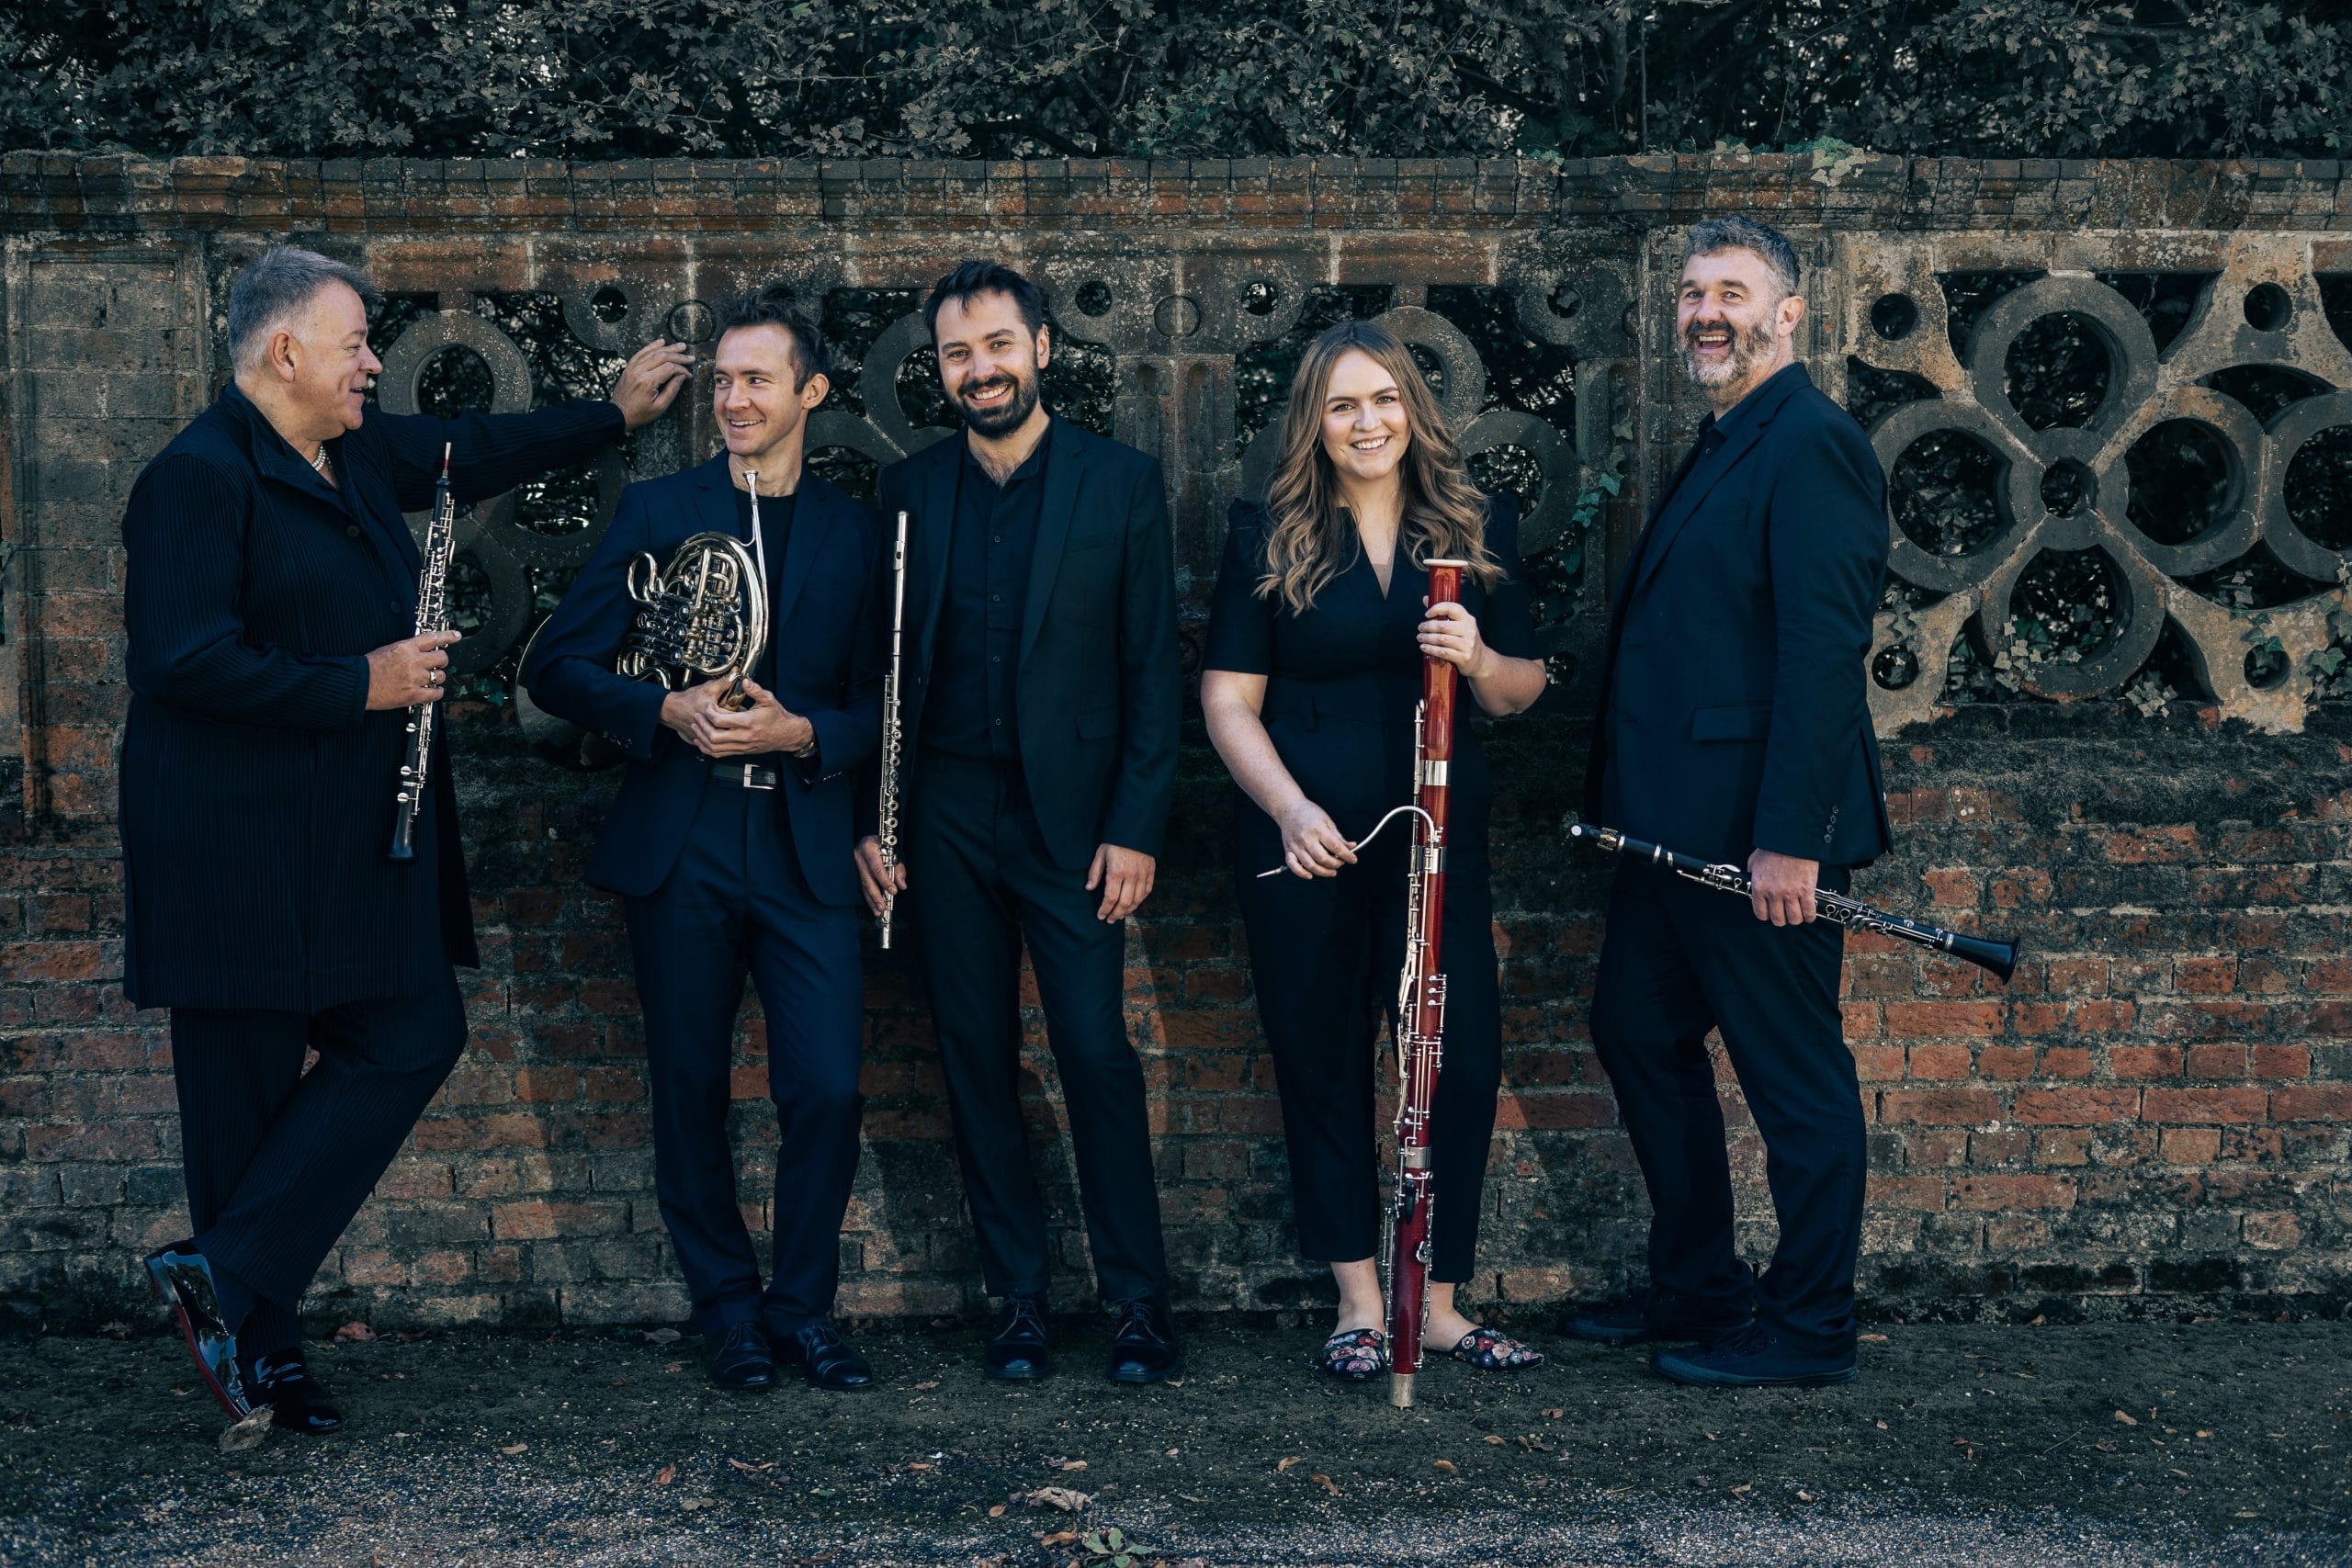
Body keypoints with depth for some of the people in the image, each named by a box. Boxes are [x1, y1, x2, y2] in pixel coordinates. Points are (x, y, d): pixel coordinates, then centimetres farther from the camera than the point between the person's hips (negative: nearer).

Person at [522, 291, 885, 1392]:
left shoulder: (856, 533, 8)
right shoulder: (655, 512, 5)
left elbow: (882, 704, 7)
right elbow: (556, 668, 2)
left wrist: (801, 732, -12)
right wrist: (668, 712, -14)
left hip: (805, 846, 0)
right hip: (679, 845, 0)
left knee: (828, 1091, -4)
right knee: (691, 1093, 6)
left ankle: (802, 1305, 15)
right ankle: (727, 1310, 23)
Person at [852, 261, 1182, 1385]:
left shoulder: (1120, 482, 1)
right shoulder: (907, 491, 8)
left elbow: (1152, 669, -1)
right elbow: (882, 665, 9)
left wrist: (1136, 827, -8)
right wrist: (870, 822, 2)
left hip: (1071, 815, -3)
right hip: (943, 819, 3)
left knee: (1098, 1055, -4)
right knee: (976, 1061, 6)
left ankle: (1139, 1302, 8)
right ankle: (1018, 1299, 16)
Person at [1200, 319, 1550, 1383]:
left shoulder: (1479, 528, 6)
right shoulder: (1268, 537, 1)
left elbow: (1523, 690, 7)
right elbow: (1228, 698, -2)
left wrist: (1479, 659, -16)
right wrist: (1290, 808, -16)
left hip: (1439, 827, 1)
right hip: (1307, 839, -1)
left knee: (1463, 1059, -2)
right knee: (1324, 1062, 5)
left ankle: (1438, 1302, 12)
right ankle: (1359, 1303, 17)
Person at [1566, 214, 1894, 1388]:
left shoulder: (1811, 445, -13)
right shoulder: (1721, 447, 18)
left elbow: (1825, 651, -21)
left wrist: (1789, 838, -25)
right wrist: (1627, 802, 16)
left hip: (1756, 824, -11)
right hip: (1680, 822, 11)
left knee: (1793, 1072, 1)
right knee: (1637, 1032, 17)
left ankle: (1808, 1327, 13)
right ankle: (1696, 1290, 30)